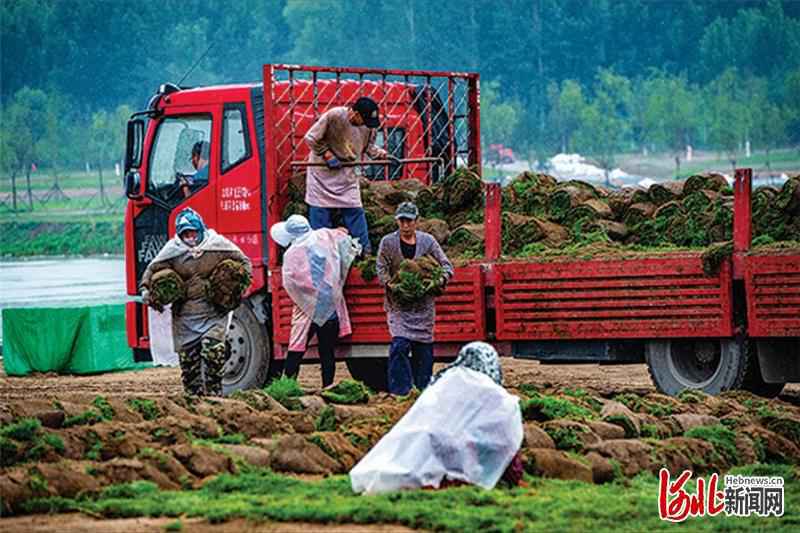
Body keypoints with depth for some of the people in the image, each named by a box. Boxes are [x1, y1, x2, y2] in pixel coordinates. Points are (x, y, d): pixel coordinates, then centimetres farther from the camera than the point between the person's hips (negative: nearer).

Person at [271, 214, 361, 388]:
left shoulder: (292, 254, -10)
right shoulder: (326, 237, -2)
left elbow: (289, 283, -10)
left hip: (307, 310, -3)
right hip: (331, 307, 3)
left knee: (296, 351, 0)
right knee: (328, 352, 8)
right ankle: (328, 388, 8)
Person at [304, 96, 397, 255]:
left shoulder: (368, 124, -8)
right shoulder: (333, 116, -24)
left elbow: (368, 146, 10)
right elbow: (311, 138, -17)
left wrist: (384, 155, -5)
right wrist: (328, 155, -20)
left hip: (347, 175, 3)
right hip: (323, 171, -3)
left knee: (355, 211, -1)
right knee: (320, 212, 0)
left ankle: (365, 251, 5)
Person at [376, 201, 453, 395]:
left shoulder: (427, 241, 5)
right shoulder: (388, 242, 1)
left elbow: (445, 264, 7)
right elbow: (381, 270, 0)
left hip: (423, 303, 2)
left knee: (424, 347, 4)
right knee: (400, 344, -17)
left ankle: (422, 391, 13)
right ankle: (399, 391, -14)